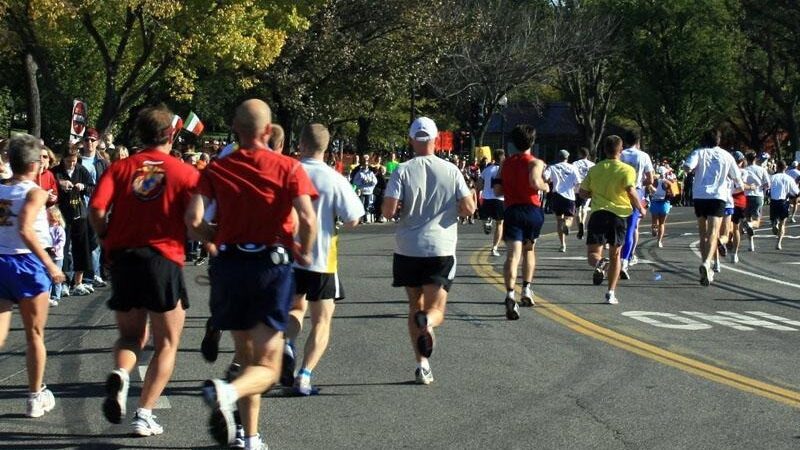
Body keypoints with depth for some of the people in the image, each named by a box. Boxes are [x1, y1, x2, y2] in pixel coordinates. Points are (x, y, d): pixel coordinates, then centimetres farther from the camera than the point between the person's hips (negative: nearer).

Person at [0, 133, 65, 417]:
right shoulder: (34, 192, -9)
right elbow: (25, 230, -23)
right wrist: (50, 265, -22)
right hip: (26, 263, -4)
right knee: (34, 335, 11)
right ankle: (36, 398, 20)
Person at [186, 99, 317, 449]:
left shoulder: (217, 168, 3)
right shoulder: (288, 168, -3)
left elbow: (194, 219, -8)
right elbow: (308, 219, -16)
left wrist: (217, 240, 11)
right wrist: (304, 252, 3)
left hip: (229, 264, 3)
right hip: (272, 264, -3)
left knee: (247, 358, 20)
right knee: (266, 368, -1)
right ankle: (227, 391, -32)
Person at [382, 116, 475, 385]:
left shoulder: (403, 171, -5)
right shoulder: (450, 171, -1)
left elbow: (388, 210, -12)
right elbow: (468, 208, -3)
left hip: (408, 249, 0)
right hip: (441, 249, 0)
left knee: (415, 307, 15)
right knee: (436, 310, 3)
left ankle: (422, 363, 5)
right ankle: (427, 323, -34)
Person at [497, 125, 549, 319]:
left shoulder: (506, 163, 11)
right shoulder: (535, 162, -2)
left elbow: (498, 190, 11)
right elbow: (535, 182, -21)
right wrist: (545, 187, -2)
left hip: (512, 210, 1)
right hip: (533, 209, -1)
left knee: (512, 255, -11)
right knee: (529, 249, 24)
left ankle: (510, 294, -32)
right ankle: (526, 289, 19)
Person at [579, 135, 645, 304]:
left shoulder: (594, 169, 9)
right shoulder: (627, 170, -1)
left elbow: (583, 193, 13)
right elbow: (631, 191, -16)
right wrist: (641, 209, -2)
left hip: (598, 213, 1)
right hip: (619, 214, -1)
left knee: (593, 252, 2)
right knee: (615, 254, 13)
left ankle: (599, 263, -35)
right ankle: (611, 293, 11)